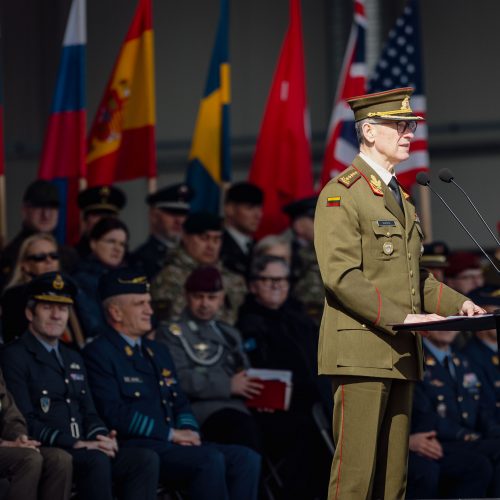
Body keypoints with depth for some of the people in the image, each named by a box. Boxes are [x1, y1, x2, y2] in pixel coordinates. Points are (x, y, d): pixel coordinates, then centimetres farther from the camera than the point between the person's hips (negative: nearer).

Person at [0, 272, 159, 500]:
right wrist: (75, 443, -19)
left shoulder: (73, 359, 27)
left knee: (146, 459, -17)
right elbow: (24, 421, -11)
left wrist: (101, 437, -2)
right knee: (96, 460, -36)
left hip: (83, 450, 8)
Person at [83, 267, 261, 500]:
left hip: (173, 445, 8)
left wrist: (188, 430, 0)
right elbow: (115, 413, -13)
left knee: (247, 459, -12)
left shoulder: (158, 351, 25)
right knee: (210, 460, -30)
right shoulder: (99, 353, -3)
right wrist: (171, 433, -12)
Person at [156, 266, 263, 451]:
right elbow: (179, 379, -6)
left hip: (235, 405, 6)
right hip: (200, 408, -6)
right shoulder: (171, 333, 10)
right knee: (245, 429, -38)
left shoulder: (229, 334, 31)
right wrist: (228, 385, -11)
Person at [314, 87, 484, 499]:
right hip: (361, 352, -8)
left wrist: (457, 303, 8)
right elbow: (342, 276, -17)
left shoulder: (400, 197, 21)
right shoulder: (341, 194, -7)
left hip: (401, 353, 8)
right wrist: (401, 317, -24)